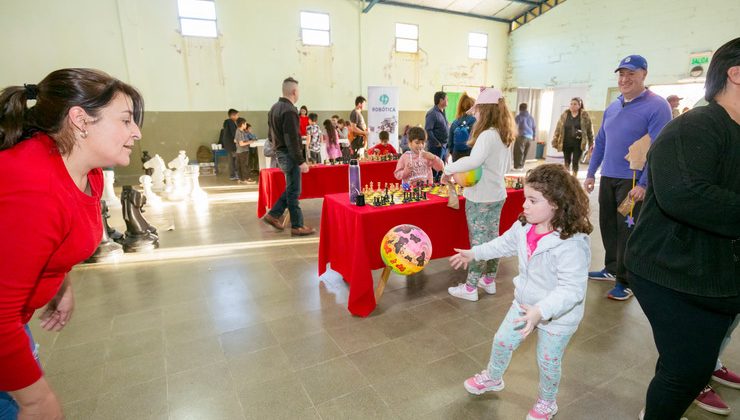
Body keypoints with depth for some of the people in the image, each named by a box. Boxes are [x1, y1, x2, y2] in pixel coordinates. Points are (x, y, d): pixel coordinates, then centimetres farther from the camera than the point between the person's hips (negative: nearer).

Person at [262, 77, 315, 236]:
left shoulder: (274, 108, 12)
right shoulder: (289, 111, -18)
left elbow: (271, 134, 18)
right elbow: (292, 140, -23)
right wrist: (301, 161, -21)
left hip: (280, 153, 9)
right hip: (289, 155, -9)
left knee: (291, 188, 19)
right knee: (294, 191, -1)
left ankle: (273, 215, 21)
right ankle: (297, 226, 7)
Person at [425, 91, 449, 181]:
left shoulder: (442, 113, 15)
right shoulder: (432, 113, -12)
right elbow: (428, 130, -21)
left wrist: (447, 143, 11)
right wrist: (437, 143, -18)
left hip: (444, 146, 9)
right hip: (436, 147, -9)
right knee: (435, 170, -6)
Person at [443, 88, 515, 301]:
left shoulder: (487, 135, -20)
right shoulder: (504, 135, 9)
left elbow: (474, 161, -34)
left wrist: (449, 168, -23)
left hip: (481, 197, -9)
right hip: (497, 194, 9)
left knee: (479, 241, -1)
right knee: (492, 238, 17)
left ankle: (470, 288, 10)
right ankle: (489, 280, 31)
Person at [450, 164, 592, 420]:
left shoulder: (572, 244, -34)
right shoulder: (523, 227, -12)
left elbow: (572, 289, -35)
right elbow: (505, 244, 8)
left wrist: (541, 311, -46)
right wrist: (474, 253, 13)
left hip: (558, 317, -6)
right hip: (524, 304, 6)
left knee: (548, 361, 17)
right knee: (502, 341, 21)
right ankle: (492, 378, 51)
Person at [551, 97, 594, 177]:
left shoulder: (584, 115, -2)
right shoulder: (564, 115, 3)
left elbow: (589, 130, 0)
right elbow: (558, 128, 3)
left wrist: (591, 143, -1)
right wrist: (555, 142, -2)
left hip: (578, 144, -2)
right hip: (566, 143, 2)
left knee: (575, 163, 0)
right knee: (567, 162, 9)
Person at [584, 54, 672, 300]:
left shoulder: (656, 106, -8)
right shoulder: (612, 108, 12)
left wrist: (643, 184, -20)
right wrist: (591, 173, 12)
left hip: (633, 181, -6)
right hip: (607, 178, 6)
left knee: (627, 231, 0)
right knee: (608, 226, 13)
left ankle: (626, 281, 14)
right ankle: (611, 269, 30)